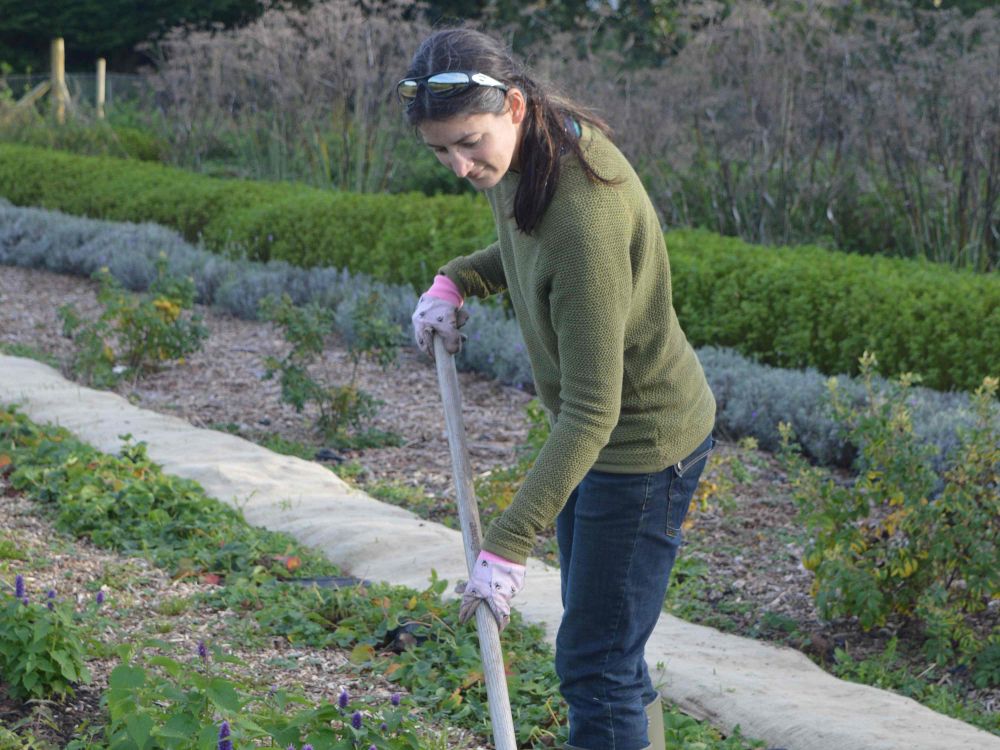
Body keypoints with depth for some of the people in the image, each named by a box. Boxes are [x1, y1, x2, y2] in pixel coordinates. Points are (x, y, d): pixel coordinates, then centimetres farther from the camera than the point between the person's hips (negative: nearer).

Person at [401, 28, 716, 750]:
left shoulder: (585, 213, -35)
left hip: (644, 442, -9)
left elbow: (592, 408, -32)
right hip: (597, 431, 10)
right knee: (601, 640, 21)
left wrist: (509, 545, -31)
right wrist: (456, 281, -1)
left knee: (594, 661, -2)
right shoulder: (527, 152, -7)